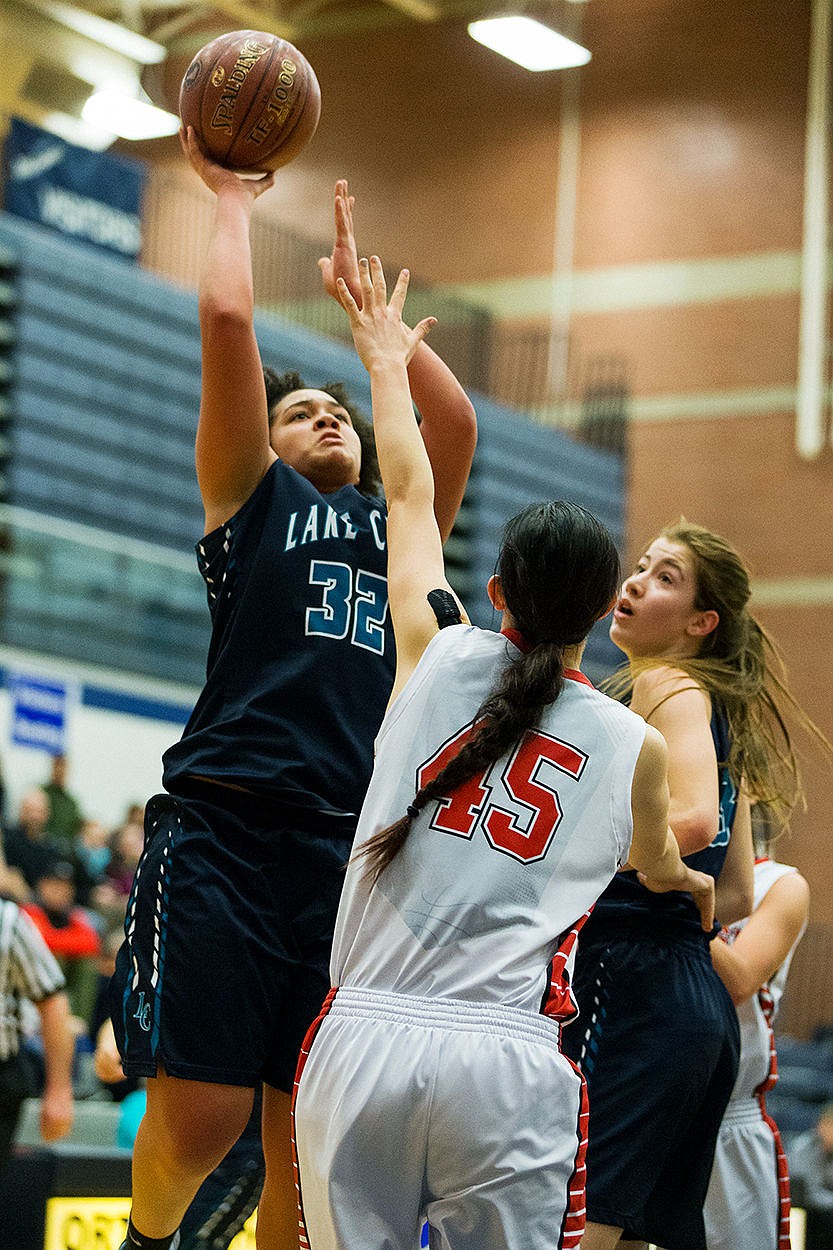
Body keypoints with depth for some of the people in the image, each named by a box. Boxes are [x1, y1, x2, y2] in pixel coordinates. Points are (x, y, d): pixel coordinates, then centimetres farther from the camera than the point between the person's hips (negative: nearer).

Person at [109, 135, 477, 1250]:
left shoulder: (399, 525, 25)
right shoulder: (251, 497, 14)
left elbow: (455, 421, 11)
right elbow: (228, 320, 4)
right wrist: (231, 198, 18)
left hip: (350, 843, 4)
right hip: (225, 823, -4)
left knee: (308, 1140, 1)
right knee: (200, 1116, -9)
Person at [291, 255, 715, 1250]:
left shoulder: (438, 654, 7)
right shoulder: (636, 746, 8)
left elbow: (410, 495, 24)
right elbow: (656, 866, 30)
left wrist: (386, 365, 40)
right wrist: (696, 886, 54)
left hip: (362, 1041, 1)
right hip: (506, 1063, -1)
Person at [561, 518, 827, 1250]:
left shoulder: (668, 686, -4)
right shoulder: (720, 711, 22)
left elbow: (693, 819, -22)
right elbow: (736, 896, 25)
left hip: (632, 989, -10)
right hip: (706, 1006, 10)